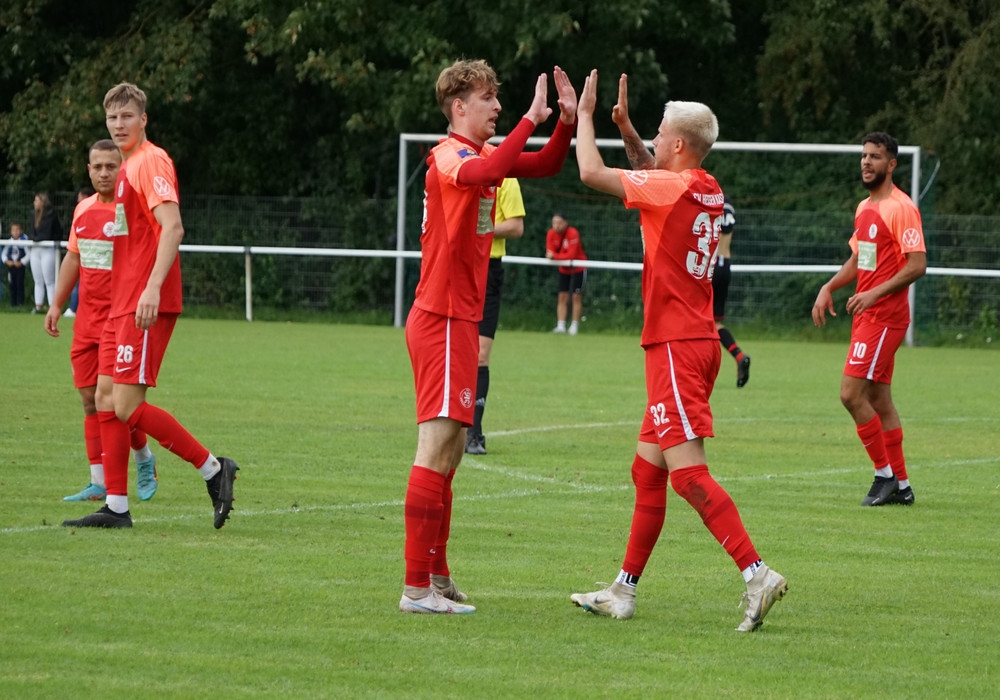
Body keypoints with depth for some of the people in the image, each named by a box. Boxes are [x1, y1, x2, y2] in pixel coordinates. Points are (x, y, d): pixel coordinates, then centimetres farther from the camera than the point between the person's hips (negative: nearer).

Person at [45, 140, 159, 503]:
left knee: (107, 396, -12)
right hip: (87, 319, 7)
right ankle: (99, 484, 9)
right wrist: (56, 305, 20)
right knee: (90, 400, 5)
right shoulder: (83, 209, 12)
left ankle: (144, 459, 12)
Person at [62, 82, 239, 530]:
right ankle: (116, 507, 10)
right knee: (107, 403, 7)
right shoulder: (128, 167, 19)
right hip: (122, 304, 10)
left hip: (147, 305, -10)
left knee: (127, 406, -14)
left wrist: (152, 287, -31)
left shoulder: (151, 162, -10)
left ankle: (212, 468, -5)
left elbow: (172, 227, -22)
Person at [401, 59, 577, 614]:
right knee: (436, 448, -12)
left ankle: (435, 574, 21)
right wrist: (531, 120, -32)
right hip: (443, 321, -10)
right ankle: (417, 587, -13)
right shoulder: (449, 156, -13)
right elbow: (486, 171, -35)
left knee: (450, 450, 14)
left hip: (457, 321, 10)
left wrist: (567, 120, 6)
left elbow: (545, 166, 22)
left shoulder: (482, 153, 15)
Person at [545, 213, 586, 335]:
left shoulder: (573, 234, -26)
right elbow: (550, 252, -11)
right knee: (562, 297, 1)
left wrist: (555, 256, -35)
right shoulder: (551, 234, -10)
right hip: (564, 269, 5)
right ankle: (560, 326, 1)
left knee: (576, 297, -3)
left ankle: (575, 326, 2)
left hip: (578, 268, -5)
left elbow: (571, 255, -30)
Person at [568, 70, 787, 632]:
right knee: (648, 469, 14)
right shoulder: (709, 191, 11)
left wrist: (584, 114, 3)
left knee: (687, 470, -14)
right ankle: (624, 591, 19)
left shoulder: (673, 187, -14)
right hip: (699, 339, 9)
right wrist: (626, 129, 24)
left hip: (676, 346, -9)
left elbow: (592, 172, -11)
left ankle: (757, 573, -23)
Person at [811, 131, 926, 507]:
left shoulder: (901, 208, -13)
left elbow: (917, 265, -19)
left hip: (885, 317, -9)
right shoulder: (864, 208, 15)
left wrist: (875, 293, -25)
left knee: (852, 393, -14)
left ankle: (885, 474, -4)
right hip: (866, 316, 9)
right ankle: (900, 485, 16)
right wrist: (828, 288, 11)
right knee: (878, 399, 10)